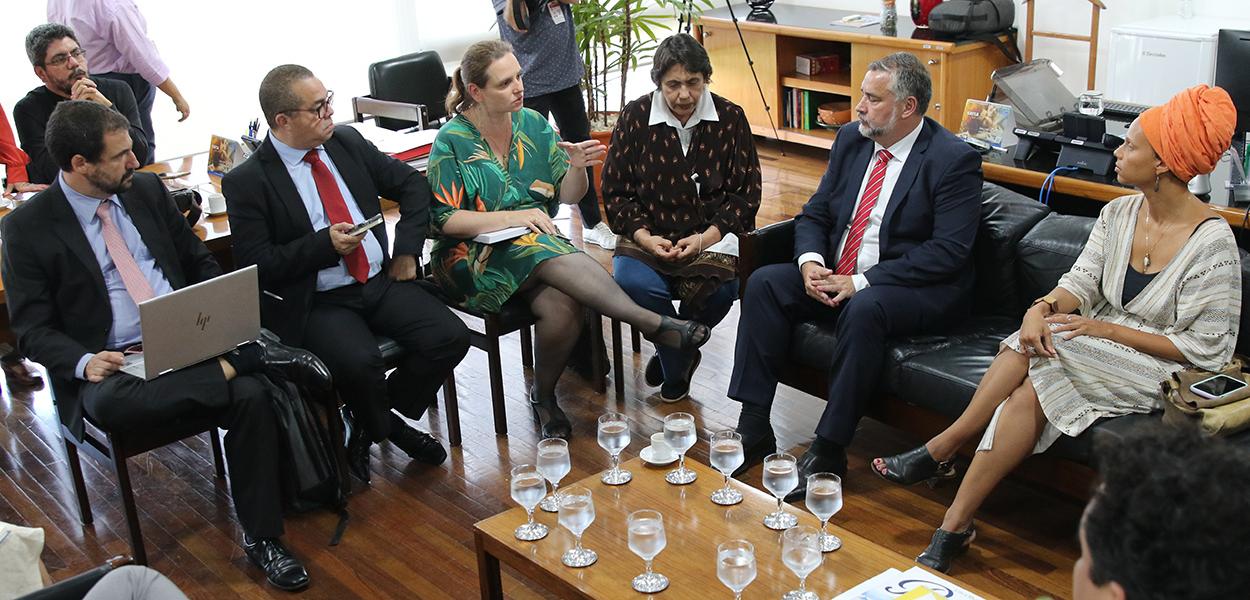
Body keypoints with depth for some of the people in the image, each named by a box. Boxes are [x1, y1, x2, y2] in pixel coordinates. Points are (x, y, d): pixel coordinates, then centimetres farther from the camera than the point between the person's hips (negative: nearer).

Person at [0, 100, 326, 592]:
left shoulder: (147, 189, 10)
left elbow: (200, 262, 19)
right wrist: (84, 362, -21)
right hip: (111, 365, -3)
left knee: (251, 395, -26)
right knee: (108, 403, -38)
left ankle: (261, 537, -14)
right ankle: (248, 358, -26)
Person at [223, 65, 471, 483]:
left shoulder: (347, 142, 8)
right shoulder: (247, 182, -6)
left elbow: (412, 184, 17)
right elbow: (255, 265, -10)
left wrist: (407, 250, 5)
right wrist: (325, 244, -19)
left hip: (383, 281, 5)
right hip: (318, 303, -5)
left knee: (450, 338, -17)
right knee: (359, 362, -34)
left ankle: (373, 418, 7)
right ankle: (382, 426, 3)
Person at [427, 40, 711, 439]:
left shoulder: (533, 124, 8)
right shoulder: (452, 142, -4)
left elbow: (567, 196, 10)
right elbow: (445, 219, -10)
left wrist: (577, 167, -13)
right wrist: (511, 217, -20)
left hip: (541, 241, 4)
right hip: (474, 258, -4)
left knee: (562, 305, -31)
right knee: (550, 254, -36)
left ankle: (544, 397, -8)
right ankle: (651, 322, -38)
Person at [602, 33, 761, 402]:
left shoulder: (730, 118, 0)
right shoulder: (635, 117, 1)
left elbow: (746, 192, 2)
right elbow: (615, 191, 5)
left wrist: (706, 238, -13)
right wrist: (644, 237, -12)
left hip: (712, 235, 0)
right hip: (651, 236, 0)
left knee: (722, 287, -32)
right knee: (632, 282, -32)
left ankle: (673, 360, 3)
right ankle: (680, 363, -1)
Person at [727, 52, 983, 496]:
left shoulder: (954, 159, -12)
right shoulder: (851, 140, 8)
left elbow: (947, 252, -19)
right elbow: (814, 214, 11)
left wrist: (860, 282, -23)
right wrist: (809, 261, -13)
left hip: (920, 289, -7)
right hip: (837, 277, 7)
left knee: (863, 308, -37)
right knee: (765, 283, -14)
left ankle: (829, 450, -27)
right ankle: (754, 429, -13)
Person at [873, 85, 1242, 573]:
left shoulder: (1212, 243, -16)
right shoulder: (1118, 213, 4)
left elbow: (1204, 350, -15)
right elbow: (1082, 281, 2)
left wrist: (1106, 329, -19)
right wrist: (1043, 309, -22)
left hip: (1161, 371, -5)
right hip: (1100, 352, 6)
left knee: (1033, 354, -29)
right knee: (1029, 393, -27)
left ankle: (940, 450, -16)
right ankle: (955, 524, -24)